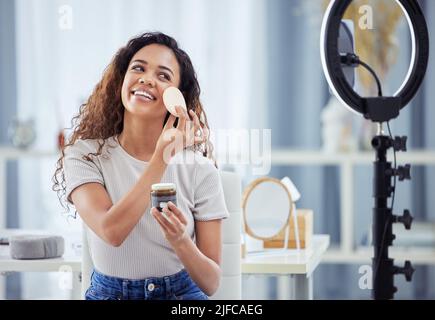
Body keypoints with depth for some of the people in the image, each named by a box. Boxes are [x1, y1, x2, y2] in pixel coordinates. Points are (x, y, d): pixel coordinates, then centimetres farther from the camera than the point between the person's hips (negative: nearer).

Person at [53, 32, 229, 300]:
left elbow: (211, 283, -4)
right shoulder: (85, 155, -4)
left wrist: (180, 241, -24)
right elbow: (112, 231, -22)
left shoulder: (200, 170, -4)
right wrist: (162, 157, -20)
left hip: (183, 293, 1)